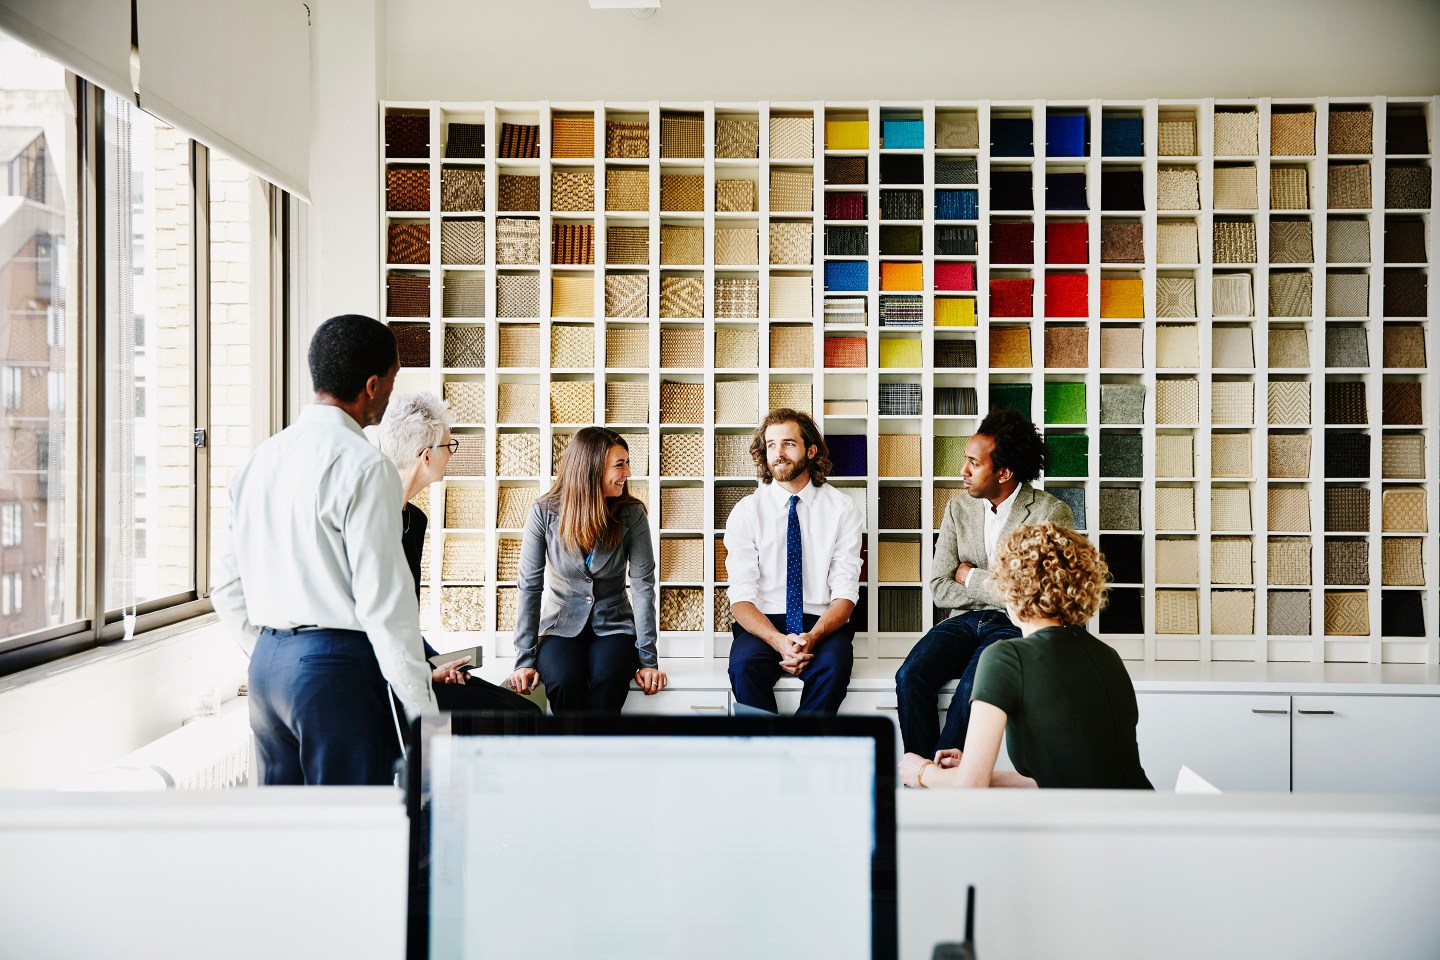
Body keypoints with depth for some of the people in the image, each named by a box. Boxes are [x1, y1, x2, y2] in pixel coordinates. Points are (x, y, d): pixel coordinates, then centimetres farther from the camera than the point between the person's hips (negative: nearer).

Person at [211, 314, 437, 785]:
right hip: (336, 664, -8)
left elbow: (228, 591, 16)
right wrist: (423, 709, -12)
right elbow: (383, 600, -17)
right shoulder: (364, 464, -12)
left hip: (265, 662, 8)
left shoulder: (260, 458, 12)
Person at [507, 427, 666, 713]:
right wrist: (525, 660, -12)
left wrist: (648, 661, -13)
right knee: (564, 682, -33)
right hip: (561, 627, 0)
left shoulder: (631, 515, -7)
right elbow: (529, 587, -7)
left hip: (613, 627, 0)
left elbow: (643, 587, -8)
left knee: (606, 682, -32)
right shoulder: (544, 513, -9)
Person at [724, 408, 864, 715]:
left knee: (833, 664, -33)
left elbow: (845, 594, -1)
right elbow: (741, 597, -3)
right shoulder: (746, 512, 3)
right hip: (762, 624, 0)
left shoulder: (842, 509, 4)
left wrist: (813, 637, -21)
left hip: (821, 624, 0)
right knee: (744, 664, -33)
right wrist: (778, 641, -22)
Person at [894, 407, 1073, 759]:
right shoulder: (958, 510, 9)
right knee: (910, 676, -24)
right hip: (965, 621, 5)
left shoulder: (1051, 514, -6)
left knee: (973, 687, -33)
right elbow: (939, 590, 4)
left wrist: (971, 577, -5)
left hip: (1015, 625, -4)